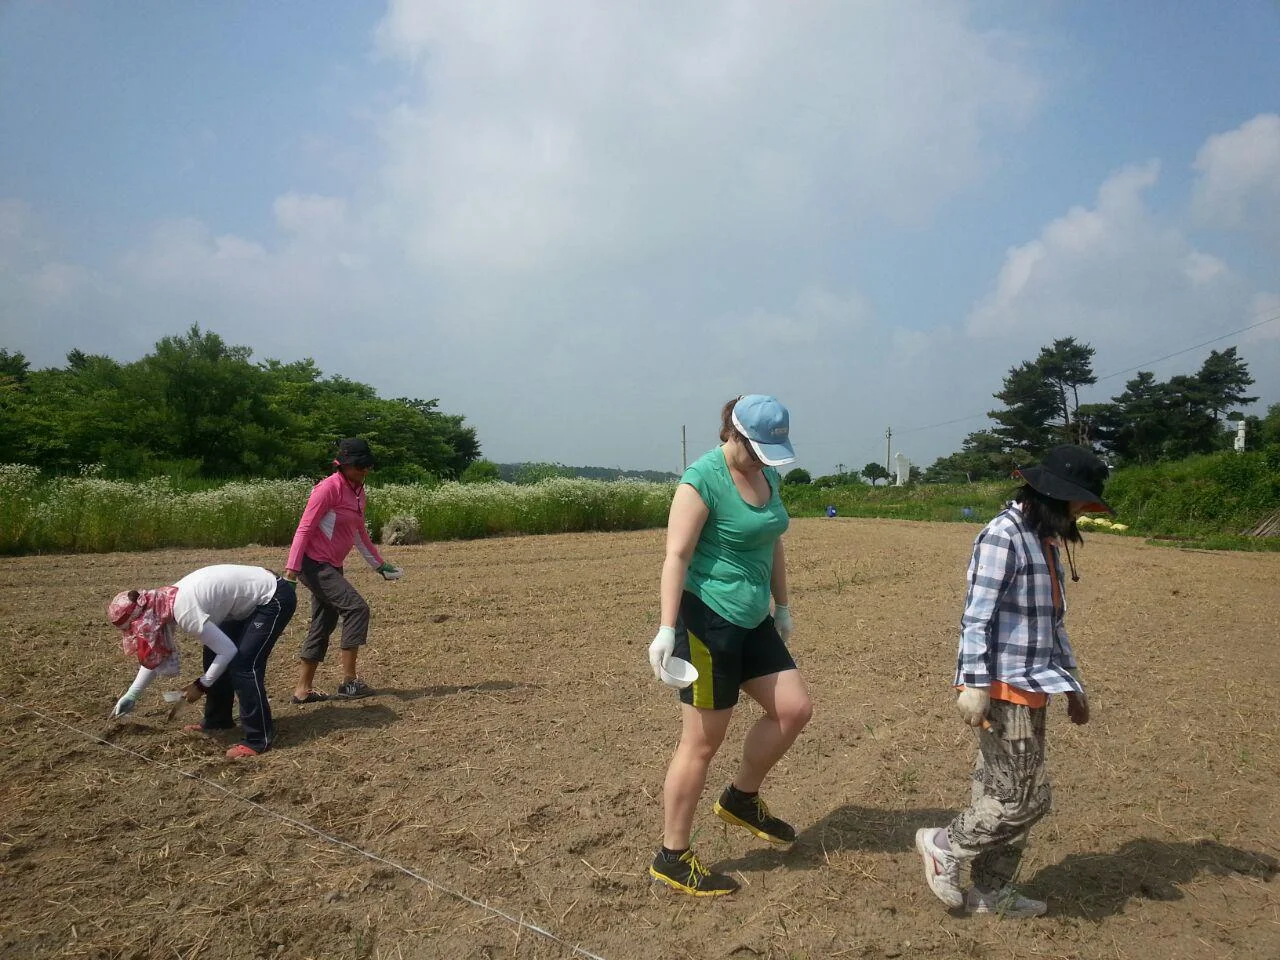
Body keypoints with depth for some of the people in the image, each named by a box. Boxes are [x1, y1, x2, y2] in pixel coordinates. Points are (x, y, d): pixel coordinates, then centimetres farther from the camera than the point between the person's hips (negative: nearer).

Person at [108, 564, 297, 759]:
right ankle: (218, 720, 29)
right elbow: (155, 655, 17)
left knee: (242, 665, -13)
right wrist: (131, 695, 19)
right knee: (214, 655, 12)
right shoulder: (165, 604, 1)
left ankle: (258, 739, -3)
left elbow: (228, 650, -22)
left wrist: (201, 686, -9)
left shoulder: (184, 611, -27)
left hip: (274, 598, -10)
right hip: (250, 598, 10)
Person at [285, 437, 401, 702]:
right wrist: (292, 567, -20)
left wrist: (378, 563, 25)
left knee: (323, 624, 10)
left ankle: (303, 689, 19)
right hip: (314, 564, -9)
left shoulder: (358, 491, 11)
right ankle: (349, 681, -8)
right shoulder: (329, 488, -14)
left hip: (332, 566, 9)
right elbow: (304, 528, -16)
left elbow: (360, 532, 21)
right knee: (357, 608, -14)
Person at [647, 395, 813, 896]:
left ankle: (741, 798, 29)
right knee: (702, 741, -1)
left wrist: (782, 606, 23)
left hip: (751, 621, 8)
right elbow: (677, 556, -20)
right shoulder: (703, 479, -16)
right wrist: (666, 629, -25)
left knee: (794, 708, 8)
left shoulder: (768, 476, 9)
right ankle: (671, 858, 14)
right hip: (706, 619, -8)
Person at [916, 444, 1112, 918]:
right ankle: (944, 845, 15)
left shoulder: (1045, 541, 14)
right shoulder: (1003, 536, -16)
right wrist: (975, 685, -21)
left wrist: (1072, 682, 22)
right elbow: (977, 617, -19)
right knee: (1024, 799, -3)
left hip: (1031, 688, 9)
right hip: (1003, 689, -9)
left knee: (1007, 795, 15)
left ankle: (991, 892, 27)